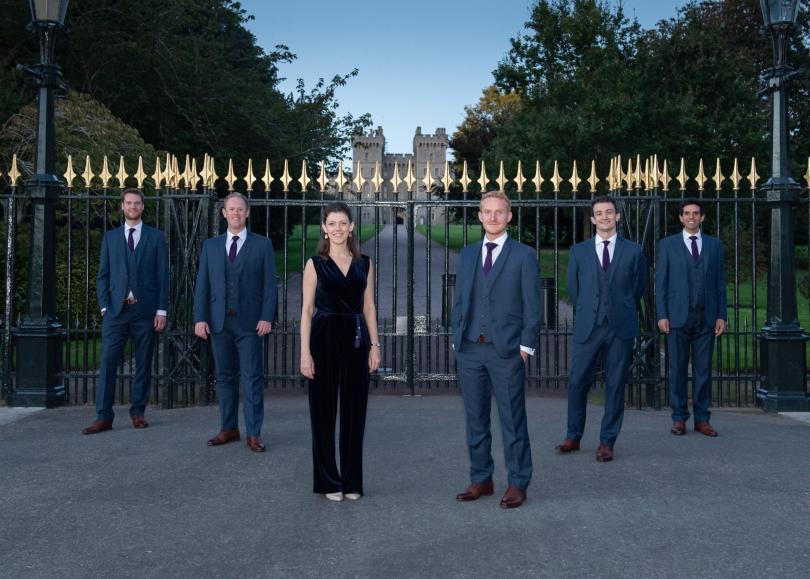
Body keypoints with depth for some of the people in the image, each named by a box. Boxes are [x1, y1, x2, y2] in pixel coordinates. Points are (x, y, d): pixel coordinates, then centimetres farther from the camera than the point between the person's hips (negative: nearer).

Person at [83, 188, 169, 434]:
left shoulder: (156, 237, 7)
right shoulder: (110, 237, 12)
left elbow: (162, 276, 3)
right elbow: (103, 275, 10)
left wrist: (161, 310, -3)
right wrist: (104, 306, -2)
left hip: (145, 310, -1)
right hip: (116, 310, 1)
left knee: (143, 364, 4)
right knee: (108, 362, -5)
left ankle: (138, 412, 14)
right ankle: (104, 417, -2)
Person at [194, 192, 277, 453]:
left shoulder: (262, 244, 4)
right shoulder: (210, 245, 12)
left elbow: (269, 284, -1)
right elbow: (202, 285, 8)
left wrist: (267, 317, -10)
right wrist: (200, 318, 0)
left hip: (249, 322, -3)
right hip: (219, 322, 3)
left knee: (252, 378, -3)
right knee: (225, 377, 9)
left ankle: (254, 434, 2)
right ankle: (229, 429, 19)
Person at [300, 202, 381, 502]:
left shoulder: (364, 263, 9)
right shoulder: (315, 264, 1)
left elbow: (369, 307, 10)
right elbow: (307, 310, -2)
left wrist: (374, 345, 2)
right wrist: (305, 352, -9)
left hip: (356, 339, 3)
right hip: (325, 338, -2)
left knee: (354, 411, 6)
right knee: (324, 411, 3)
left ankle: (352, 480, 18)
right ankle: (328, 481, 16)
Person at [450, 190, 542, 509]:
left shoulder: (524, 255, 0)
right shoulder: (467, 254, 13)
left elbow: (532, 306, -2)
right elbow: (459, 300, 15)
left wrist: (526, 346, -8)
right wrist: (456, 338, 8)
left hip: (506, 351, -4)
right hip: (469, 350, 5)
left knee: (512, 420, 2)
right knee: (475, 419, 11)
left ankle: (517, 484, 12)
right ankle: (480, 480, 22)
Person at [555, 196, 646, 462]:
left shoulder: (633, 251, 6)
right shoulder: (578, 251, 8)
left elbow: (638, 289, 12)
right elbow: (573, 290, 13)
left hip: (621, 327, 0)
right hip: (587, 327, 1)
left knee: (615, 385, 3)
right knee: (577, 382, 1)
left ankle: (607, 442, 12)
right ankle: (573, 437, 16)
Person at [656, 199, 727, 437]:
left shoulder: (714, 245, 12)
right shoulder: (668, 244, 6)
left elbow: (720, 282, 10)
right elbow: (661, 282, 3)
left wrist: (721, 315, 3)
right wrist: (662, 315, -5)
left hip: (706, 317, 2)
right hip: (678, 317, -2)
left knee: (703, 369, 4)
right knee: (678, 369, 2)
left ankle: (702, 419, 12)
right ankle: (679, 418, 10)